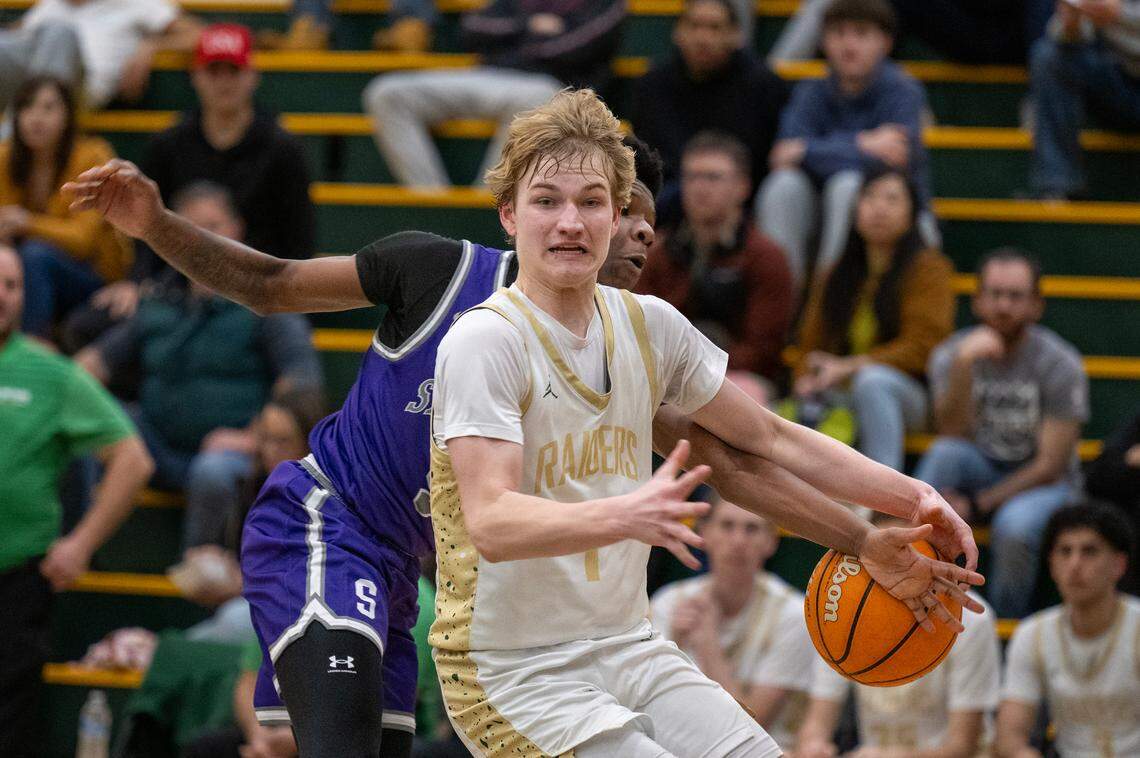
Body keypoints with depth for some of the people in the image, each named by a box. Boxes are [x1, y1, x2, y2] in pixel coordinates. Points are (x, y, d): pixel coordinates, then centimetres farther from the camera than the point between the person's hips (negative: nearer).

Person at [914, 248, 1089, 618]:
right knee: (945, 452, -31)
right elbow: (954, 437, -18)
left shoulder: (1060, 363, -11)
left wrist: (976, 505, -22)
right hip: (981, 471, 3)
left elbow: (1050, 464, -14)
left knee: (1014, 527, -37)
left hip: (1040, 484, -3)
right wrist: (963, 365, -31)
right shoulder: (950, 354, -3)